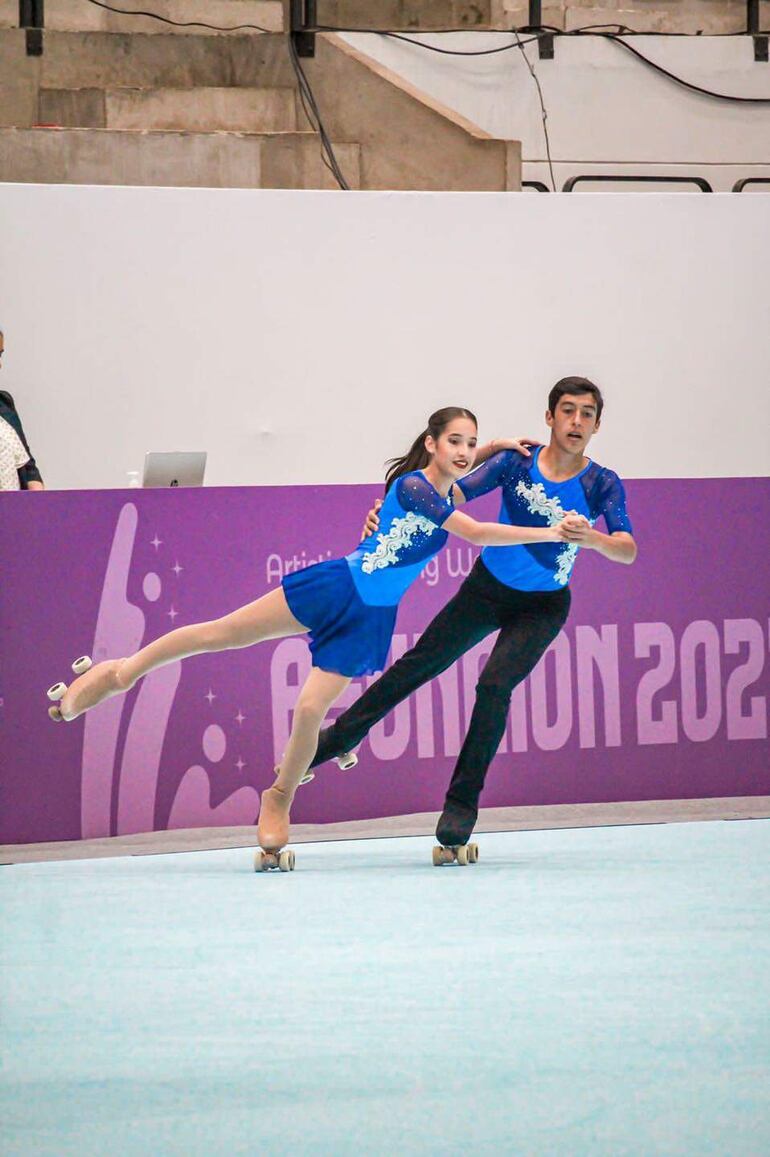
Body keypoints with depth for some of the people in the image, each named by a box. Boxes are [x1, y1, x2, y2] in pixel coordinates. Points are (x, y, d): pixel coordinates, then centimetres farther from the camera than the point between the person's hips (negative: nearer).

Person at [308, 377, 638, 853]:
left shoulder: (602, 485, -18)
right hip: (487, 588, 2)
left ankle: (463, 804, -7)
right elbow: (455, 493, -20)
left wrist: (593, 539, -51)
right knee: (418, 665, 10)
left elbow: (628, 550, -29)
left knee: (494, 685, -20)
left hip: (542, 605, -2)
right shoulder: (517, 462, -14)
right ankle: (340, 738, 29)